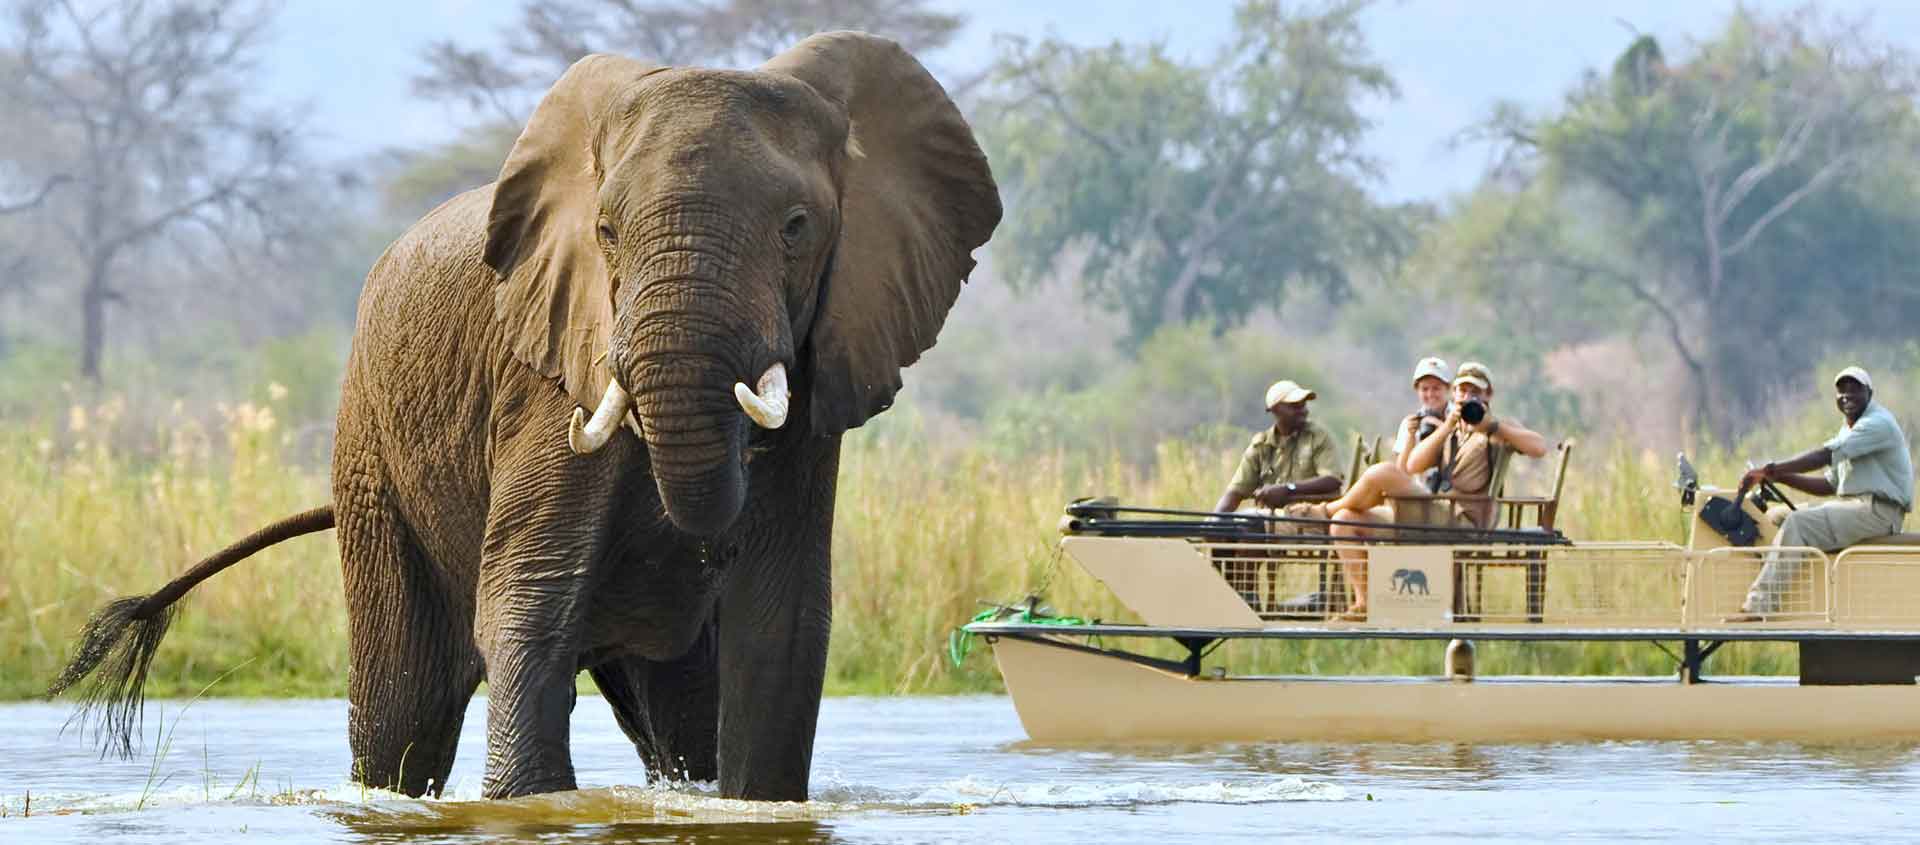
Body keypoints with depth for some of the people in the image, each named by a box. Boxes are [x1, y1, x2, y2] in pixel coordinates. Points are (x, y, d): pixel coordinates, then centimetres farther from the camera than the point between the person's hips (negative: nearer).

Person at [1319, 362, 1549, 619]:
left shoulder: (1500, 429, 9)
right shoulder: (1450, 434, 27)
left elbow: (1539, 448, -12)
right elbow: (1412, 466, 7)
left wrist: (1492, 425, -15)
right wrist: (1447, 427, -5)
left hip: (1461, 523, -8)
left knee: (1382, 472, -22)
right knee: (1344, 521, -2)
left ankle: (1327, 509, 5)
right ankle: (1363, 604, -6)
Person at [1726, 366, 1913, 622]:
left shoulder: (1878, 424, -13)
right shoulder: (1848, 429, 20)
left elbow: (1824, 455, -23)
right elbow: (1829, 484, 20)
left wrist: (1771, 469, -26)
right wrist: (1782, 477, 5)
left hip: (1878, 511, -10)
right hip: (1851, 505, 10)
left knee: (1798, 524, -25)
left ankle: (1760, 606, -30)